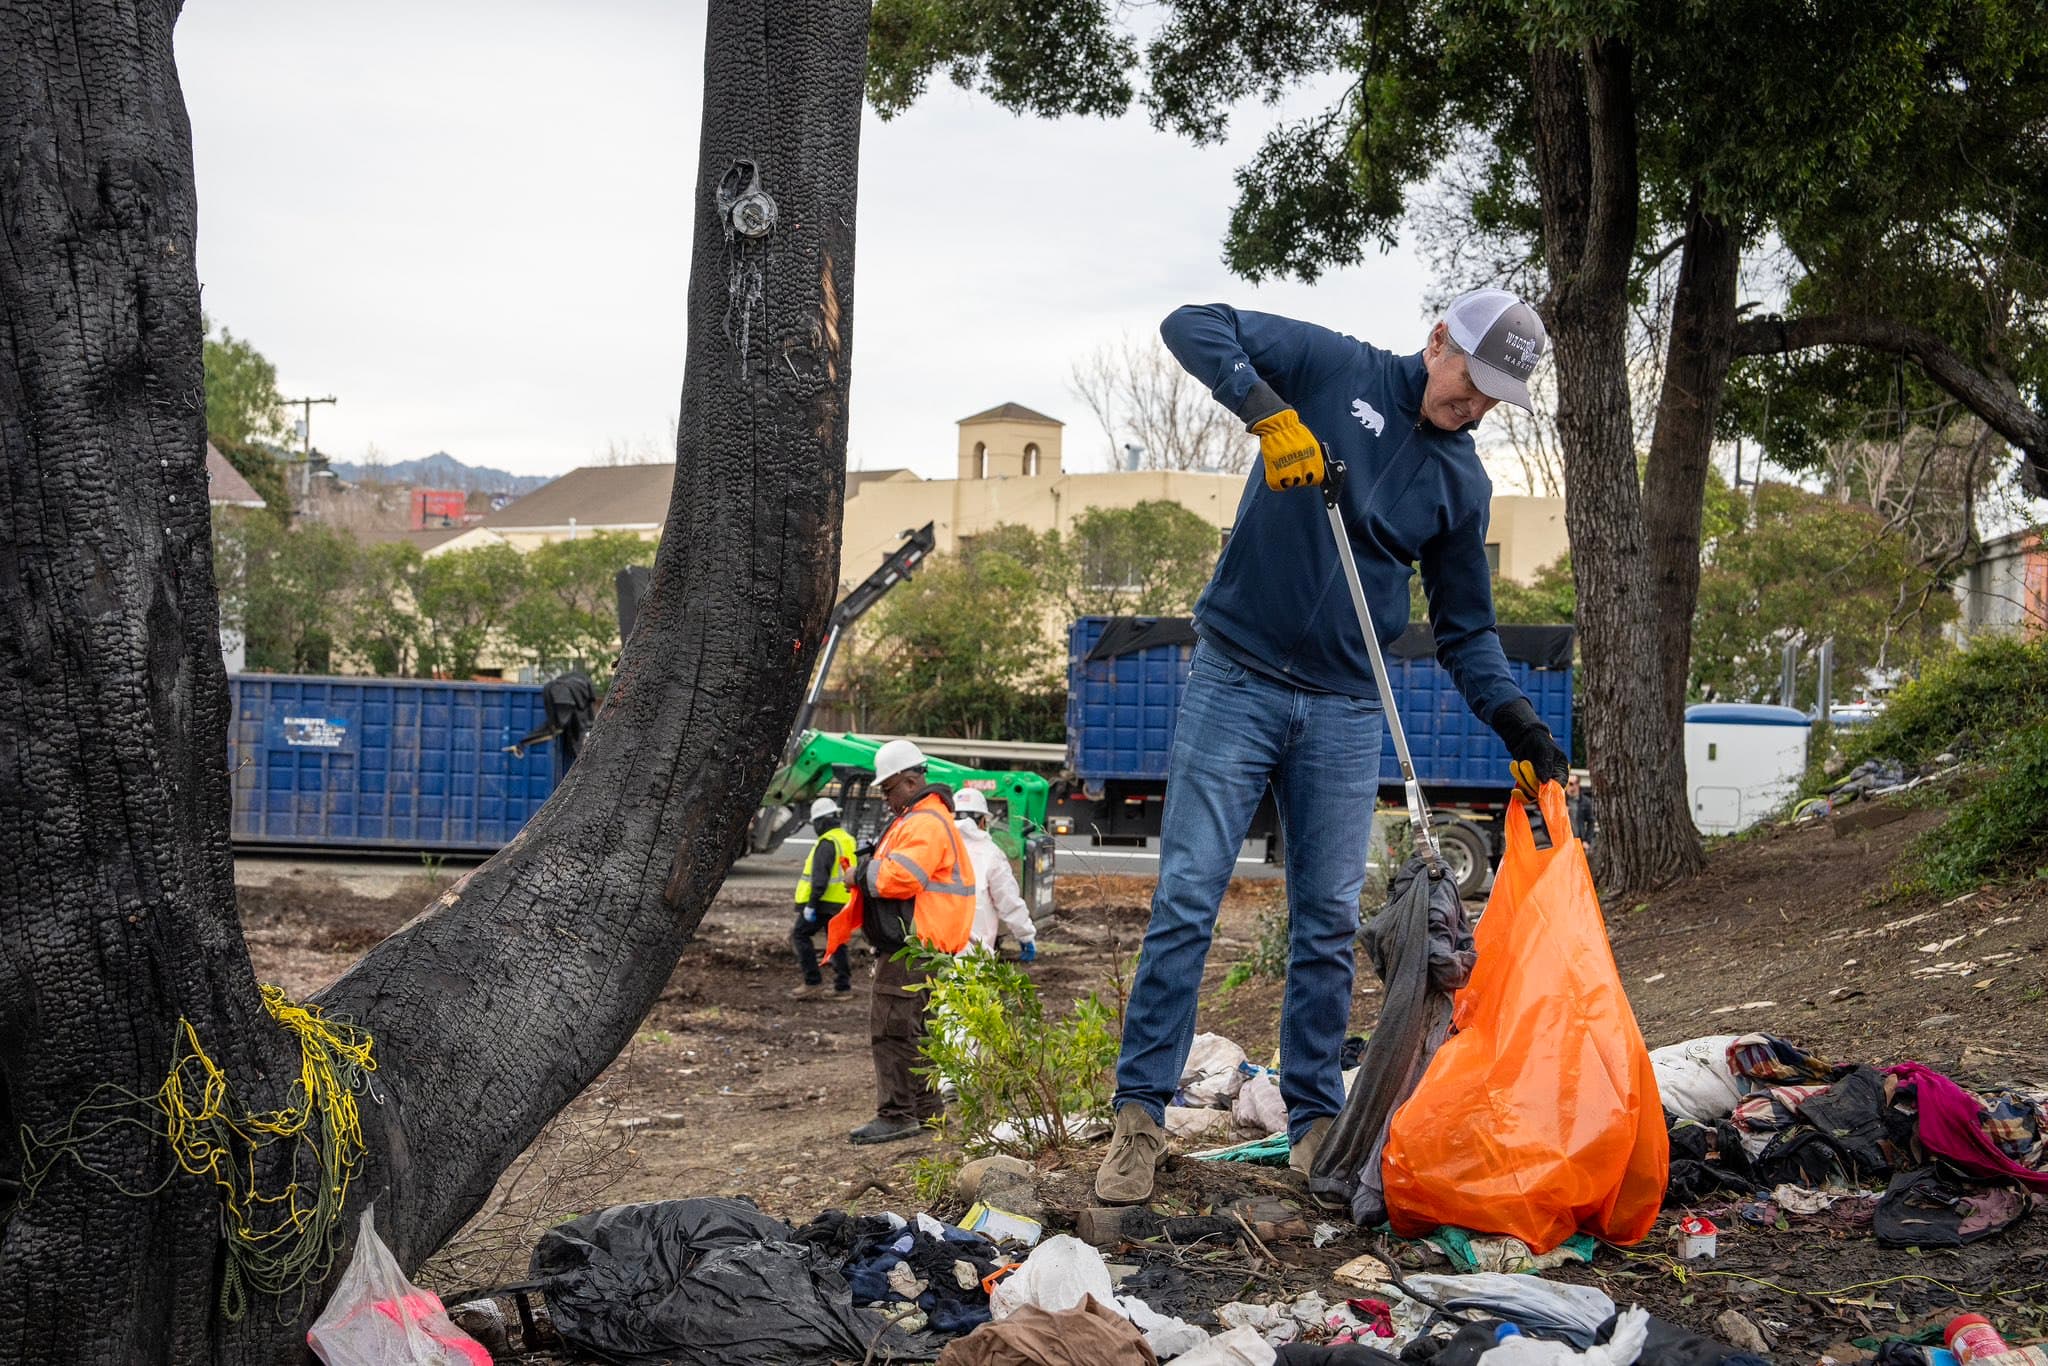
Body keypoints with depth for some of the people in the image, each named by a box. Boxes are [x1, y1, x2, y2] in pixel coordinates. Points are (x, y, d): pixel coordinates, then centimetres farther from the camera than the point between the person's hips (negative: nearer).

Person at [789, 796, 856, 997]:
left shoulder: (827, 843, -15)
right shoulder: (848, 839, 14)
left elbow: (820, 877, -21)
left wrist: (811, 904, -20)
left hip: (825, 902, -9)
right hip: (843, 903, 9)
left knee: (801, 934, 0)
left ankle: (812, 981, -5)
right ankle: (843, 986, 13)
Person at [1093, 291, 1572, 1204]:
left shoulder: (1463, 485, 10)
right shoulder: (1335, 371, -2)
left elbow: (1465, 629, 15)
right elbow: (1192, 326, -9)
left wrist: (1517, 724, 0)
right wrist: (1266, 409, -24)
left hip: (1344, 715, 4)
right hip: (1236, 682, -4)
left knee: (1329, 922, 5)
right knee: (1187, 899, -6)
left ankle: (1315, 1120, 15)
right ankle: (1139, 1114, -1)